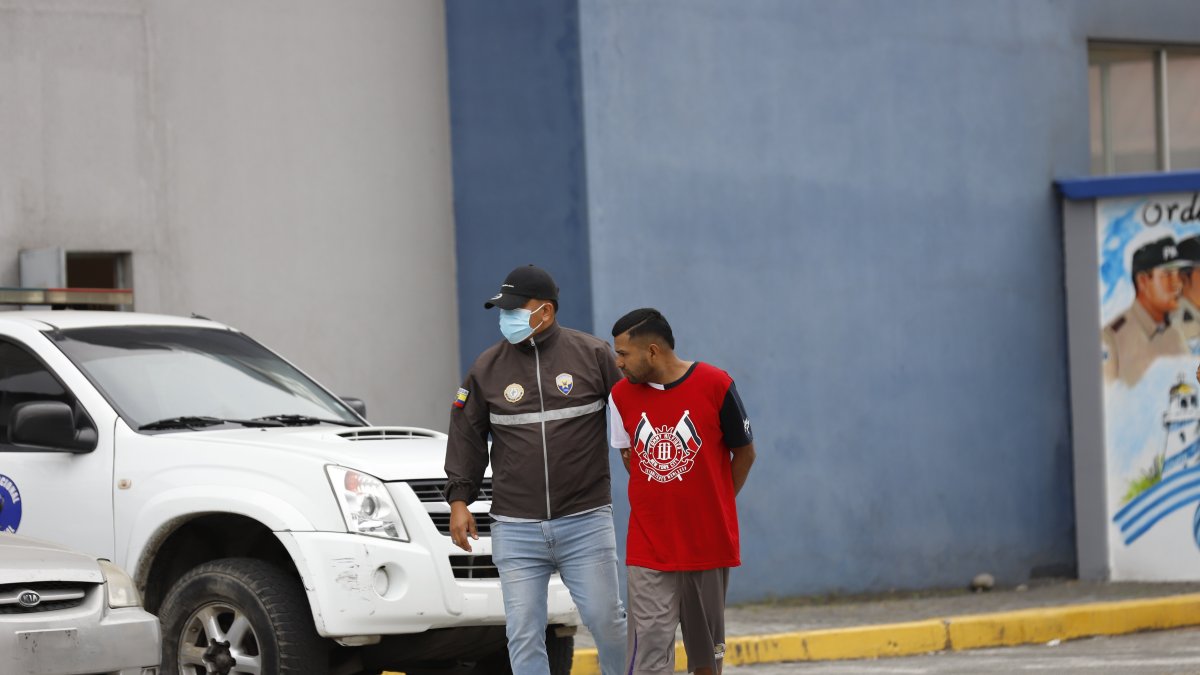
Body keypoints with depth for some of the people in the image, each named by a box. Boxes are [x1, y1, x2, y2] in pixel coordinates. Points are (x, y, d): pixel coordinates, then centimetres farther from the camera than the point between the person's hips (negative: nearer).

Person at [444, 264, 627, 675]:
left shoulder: (592, 354, 1)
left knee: (605, 618, -1)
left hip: (585, 519, -2)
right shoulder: (488, 368, 7)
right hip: (516, 529, 2)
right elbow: (467, 436, 13)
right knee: (523, 633, -2)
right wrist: (459, 499, 7)